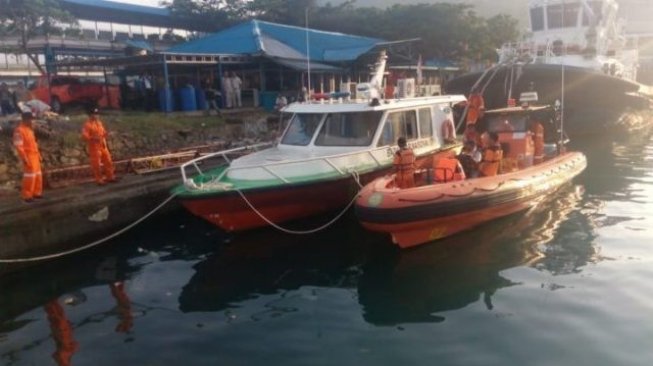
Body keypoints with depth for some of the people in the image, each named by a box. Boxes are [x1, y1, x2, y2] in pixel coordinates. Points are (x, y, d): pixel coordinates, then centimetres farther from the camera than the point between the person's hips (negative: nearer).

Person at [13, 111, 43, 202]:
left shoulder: (29, 129, 14)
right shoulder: (19, 130, -15)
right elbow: (18, 146, -19)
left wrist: (38, 154, 18)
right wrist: (24, 158, -22)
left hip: (34, 155, 9)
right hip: (28, 156, -9)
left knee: (38, 175, 13)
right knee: (30, 175, -7)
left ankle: (36, 193, 23)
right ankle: (27, 196, 0)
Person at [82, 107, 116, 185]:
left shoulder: (99, 122, 12)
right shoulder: (87, 124, -11)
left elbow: (103, 132, 22)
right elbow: (84, 135, -19)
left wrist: (105, 134, -1)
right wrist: (93, 138, -32)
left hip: (103, 146, 7)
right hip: (94, 147, -7)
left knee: (108, 161, 12)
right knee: (96, 164, -1)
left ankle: (110, 177, 24)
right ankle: (99, 180, 9)